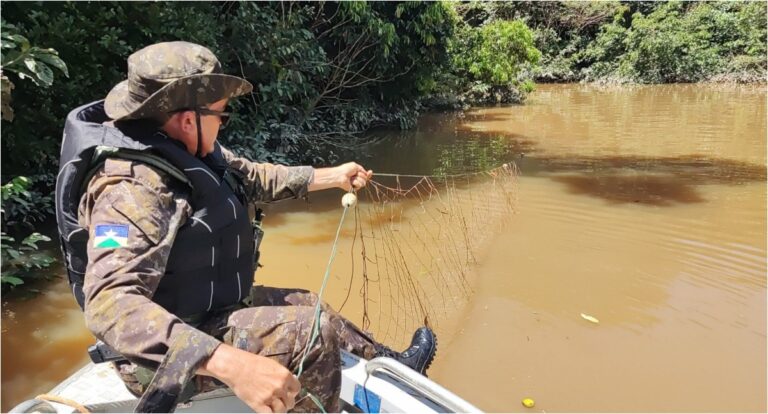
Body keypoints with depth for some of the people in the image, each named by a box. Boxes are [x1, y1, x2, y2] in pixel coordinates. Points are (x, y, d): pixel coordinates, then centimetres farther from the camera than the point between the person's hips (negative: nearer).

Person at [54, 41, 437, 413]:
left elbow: (255, 178, 12)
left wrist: (333, 176, 15)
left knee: (309, 305, 16)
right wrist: (229, 363, -53)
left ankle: (392, 363, 36)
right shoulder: (131, 189, -31)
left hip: (206, 309, 10)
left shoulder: (192, 152, -2)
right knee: (314, 332, -18)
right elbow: (111, 304, -42)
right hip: (166, 354, -9)